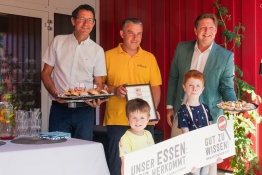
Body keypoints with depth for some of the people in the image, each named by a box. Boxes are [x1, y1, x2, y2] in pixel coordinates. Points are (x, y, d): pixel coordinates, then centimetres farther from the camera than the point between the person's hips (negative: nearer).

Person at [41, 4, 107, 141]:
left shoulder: (97, 50, 4)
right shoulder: (58, 41, 4)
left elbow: (98, 83, 7)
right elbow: (45, 73, 6)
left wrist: (97, 99, -14)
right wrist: (54, 93, -12)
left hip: (84, 109, 0)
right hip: (59, 108, 0)